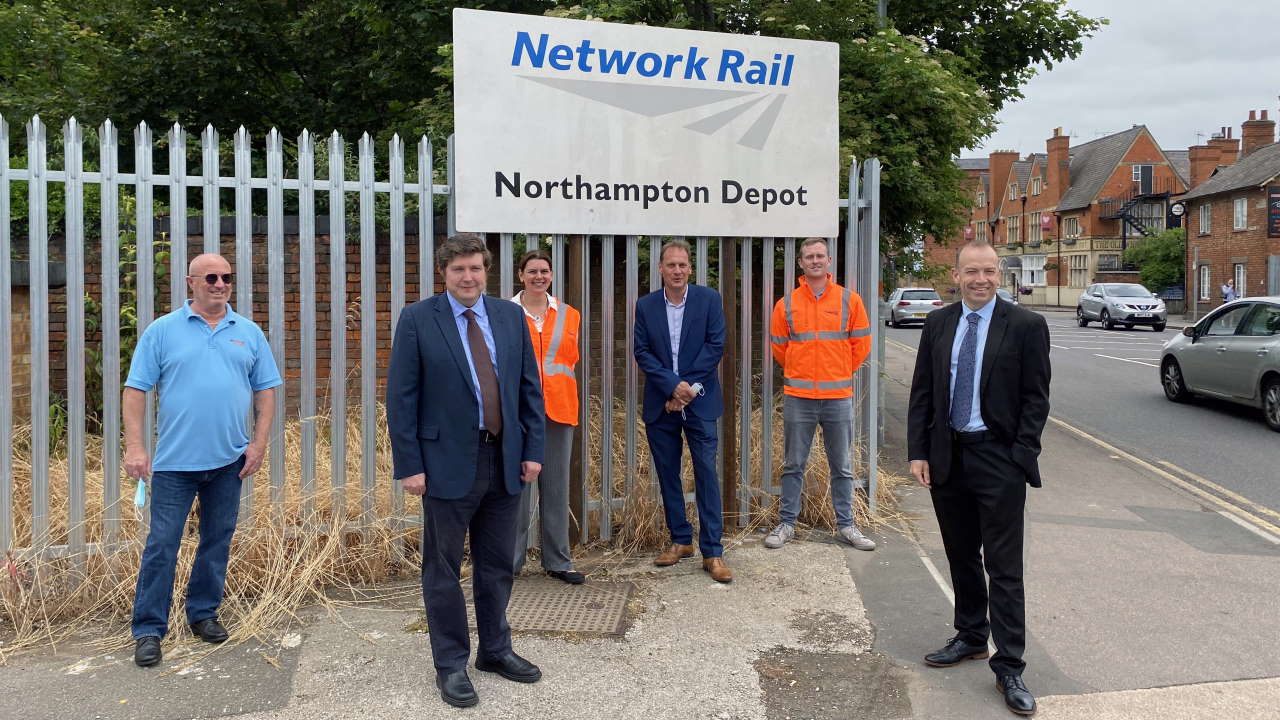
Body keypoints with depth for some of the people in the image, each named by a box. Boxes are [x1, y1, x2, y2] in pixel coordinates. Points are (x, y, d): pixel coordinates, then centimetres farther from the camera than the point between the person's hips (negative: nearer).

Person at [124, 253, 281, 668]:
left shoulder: (249, 333, 7)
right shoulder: (162, 331, 0)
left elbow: (265, 389, 8)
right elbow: (135, 390, -2)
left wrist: (259, 442, -1)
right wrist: (134, 446, -10)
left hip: (229, 461, 3)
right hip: (175, 461, -2)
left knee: (217, 541, 12)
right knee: (161, 544, 0)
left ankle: (203, 613, 28)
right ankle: (148, 630, 11)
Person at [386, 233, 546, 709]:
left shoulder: (510, 315, 6)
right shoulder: (418, 319, -5)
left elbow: (530, 387, 8)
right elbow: (401, 397, -7)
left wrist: (532, 450, 3)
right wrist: (409, 466, -11)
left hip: (505, 461, 4)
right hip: (449, 464, -4)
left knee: (497, 565, 15)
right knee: (443, 569, 7)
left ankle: (495, 651, 32)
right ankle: (451, 665, 22)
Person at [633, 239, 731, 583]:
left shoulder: (709, 299, 0)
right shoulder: (645, 305, 4)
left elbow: (715, 345, -5)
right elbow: (642, 351, -1)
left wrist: (688, 387, -11)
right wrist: (672, 385, -13)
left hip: (698, 400, -2)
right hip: (660, 403, 3)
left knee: (706, 473, -4)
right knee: (667, 474, 9)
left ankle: (712, 552, 1)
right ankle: (680, 540, 24)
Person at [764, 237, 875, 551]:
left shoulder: (849, 300, 2)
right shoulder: (786, 304, 3)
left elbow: (861, 344, 8)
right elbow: (779, 347, 11)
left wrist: (840, 373, 11)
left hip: (839, 397, 0)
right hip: (798, 398, 0)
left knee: (842, 466, 10)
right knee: (794, 465, 8)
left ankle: (846, 525, 21)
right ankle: (786, 523, 18)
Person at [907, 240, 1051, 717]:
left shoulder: (1026, 326, -4)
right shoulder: (937, 324, 7)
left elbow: (1036, 399, -5)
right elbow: (921, 393, 7)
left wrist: (1021, 459, -12)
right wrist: (918, 452, 0)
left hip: (998, 458, -4)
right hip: (946, 456, 4)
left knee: (1004, 567, -1)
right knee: (961, 557, 16)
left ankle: (1008, 667, 8)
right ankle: (971, 638, 33)